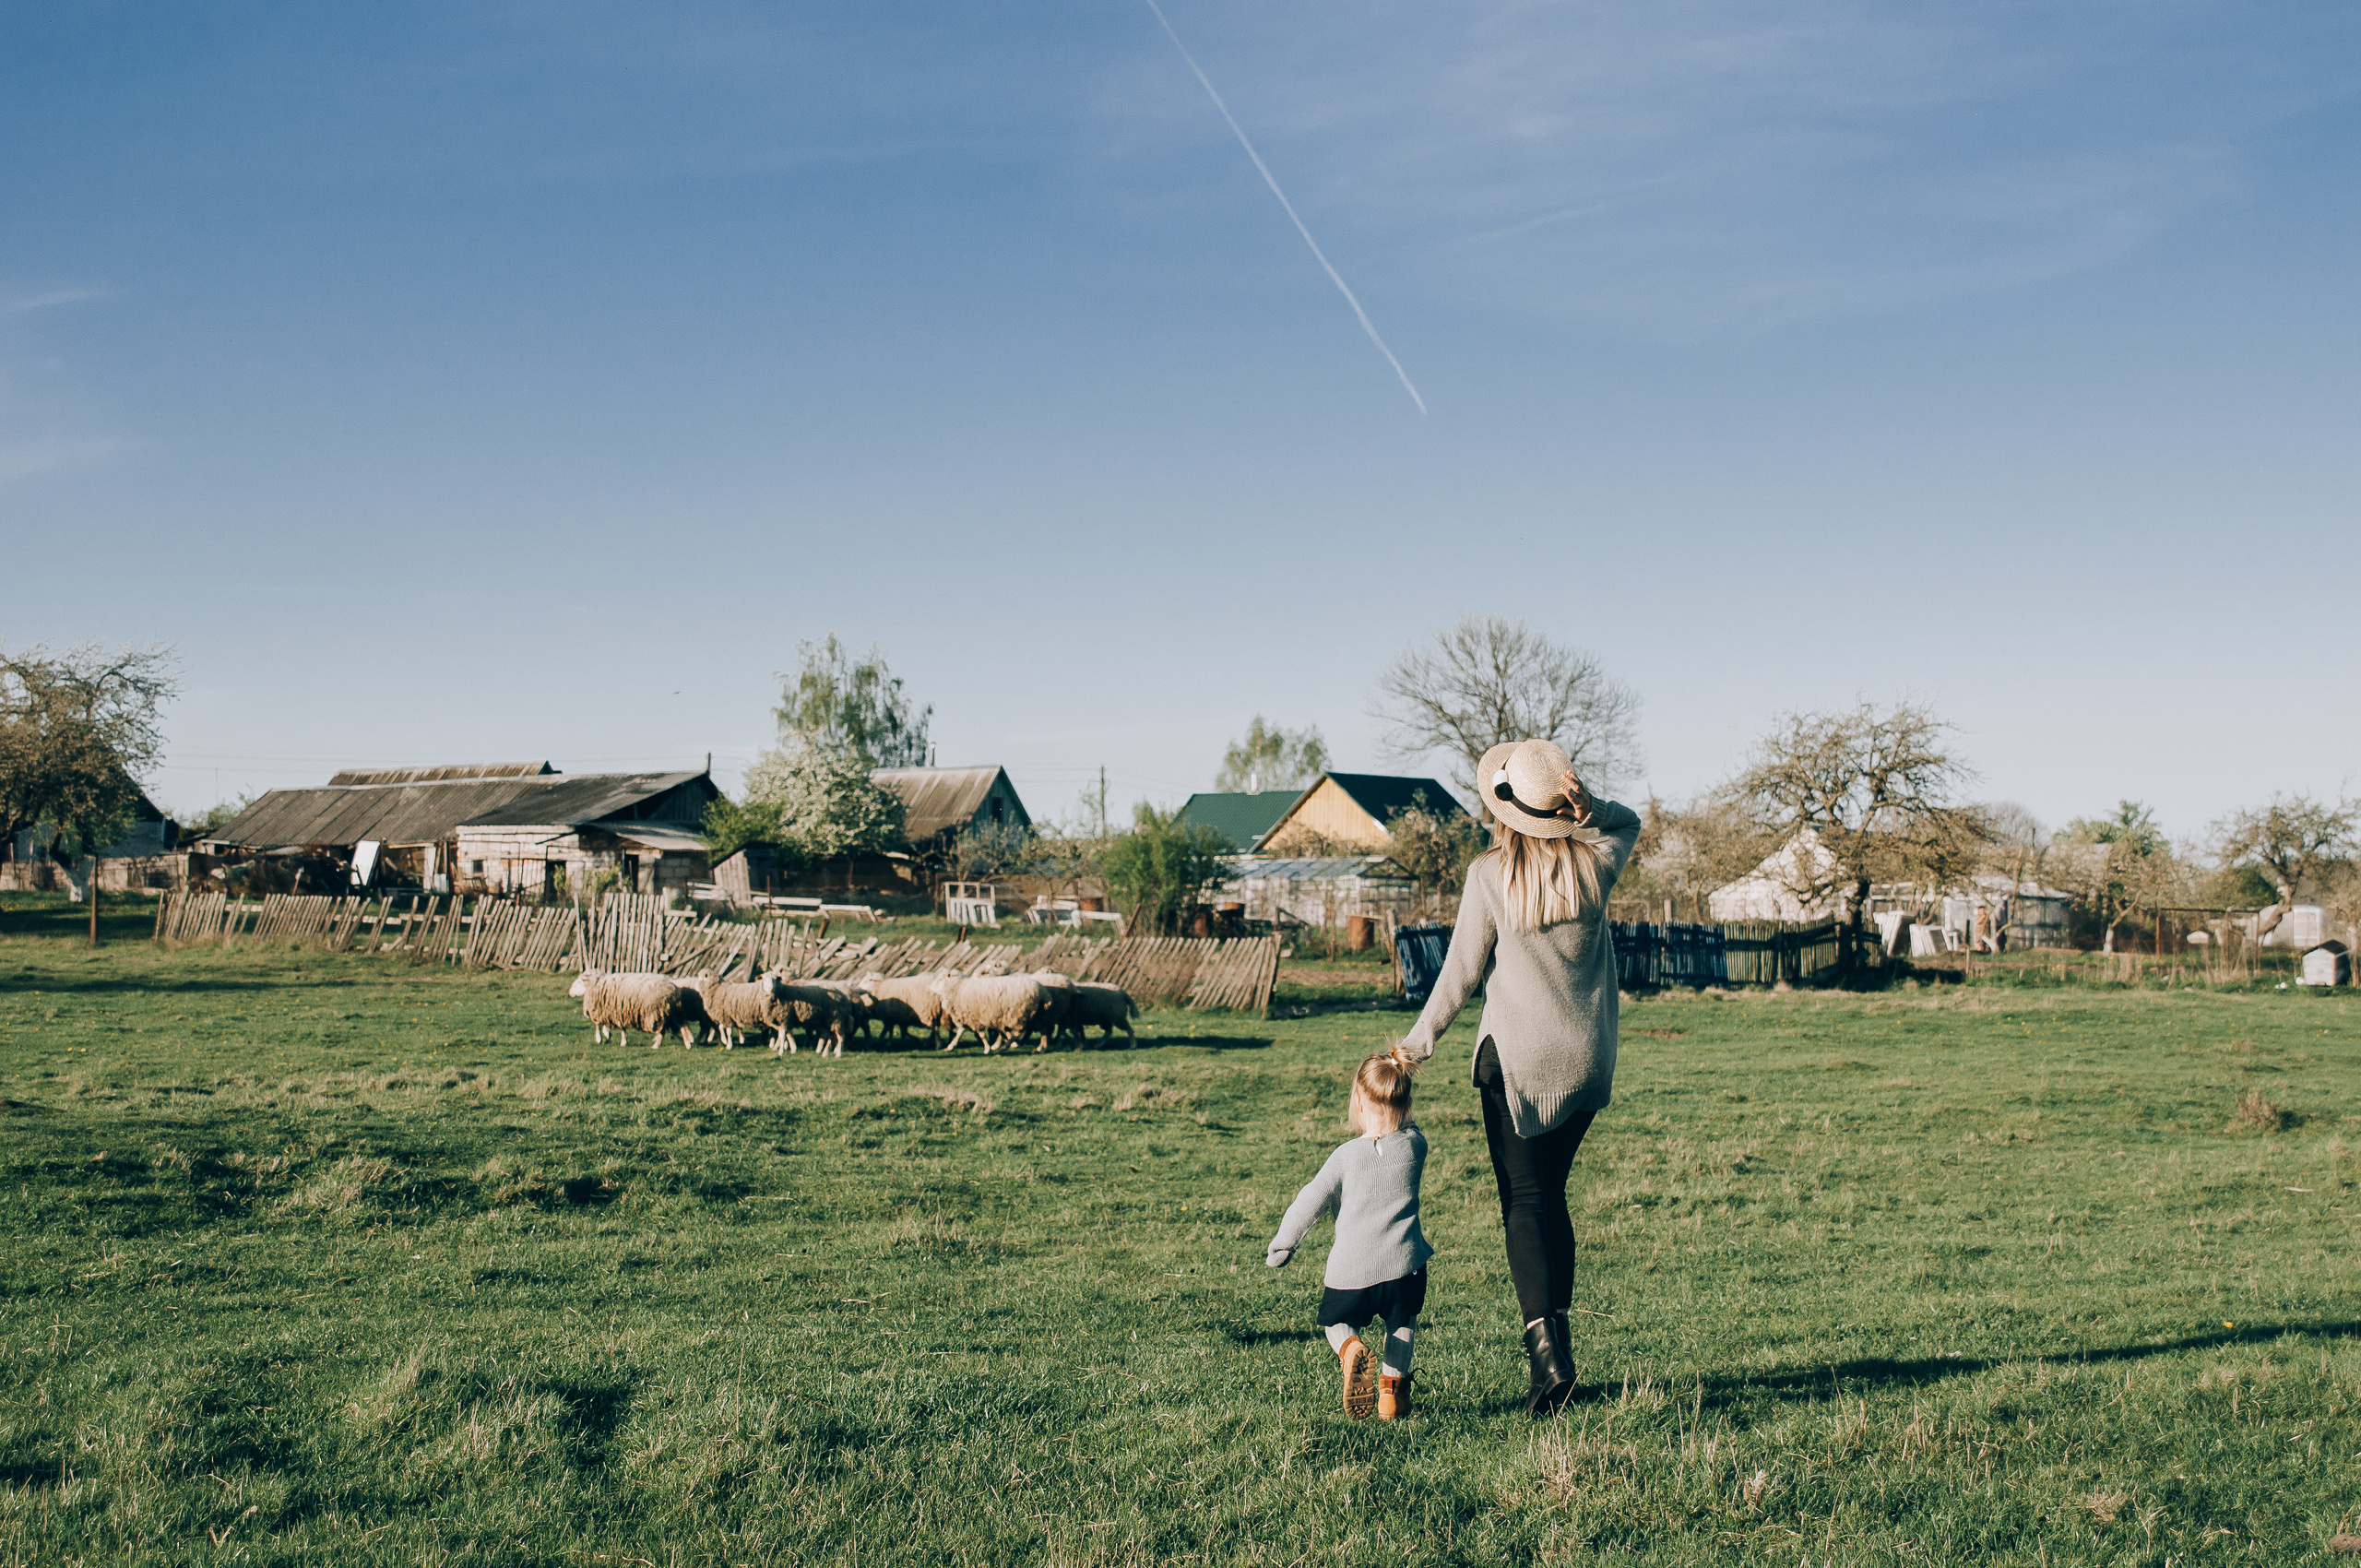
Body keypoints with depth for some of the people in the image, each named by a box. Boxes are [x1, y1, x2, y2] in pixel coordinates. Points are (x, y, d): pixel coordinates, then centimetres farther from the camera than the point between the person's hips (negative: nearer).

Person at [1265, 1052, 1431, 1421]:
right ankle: (1392, 1389, 18)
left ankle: (1351, 1350, -13)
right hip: (1403, 1262, 2)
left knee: (1337, 1322, 20)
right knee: (1402, 1322, 29)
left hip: (1351, 1268, -2)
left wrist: (1281, 1246, 9)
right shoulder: (1415, 1145, 1)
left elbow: (1309, 1202, -1)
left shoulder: (1346, 1156, -3)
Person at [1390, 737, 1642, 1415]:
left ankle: (1545, 1341, -15)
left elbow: (1462, 972, -7)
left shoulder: (1491, 874, -13)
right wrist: (1586, 807, -1)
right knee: (1550, 1193, 17)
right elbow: (1629, 822, 21)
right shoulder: (1594, 863, -3)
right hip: (1586, 1057, 4)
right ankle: (1557, 1331, 17)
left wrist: (1419, 1042, 6)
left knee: (1524, 1200, -1)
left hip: (1517, 1055, -4)